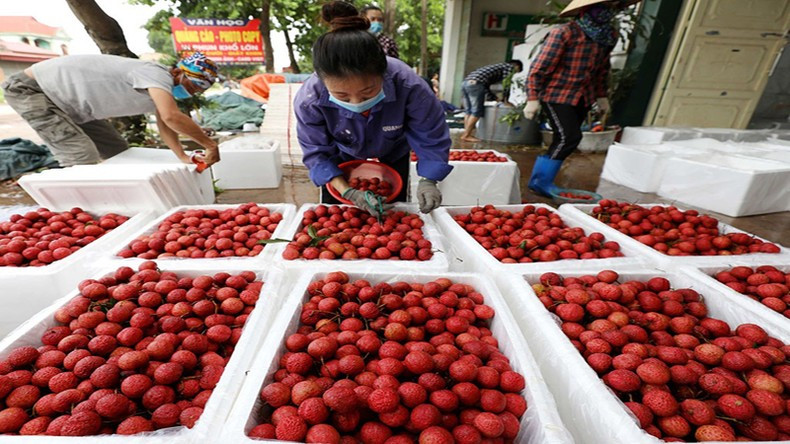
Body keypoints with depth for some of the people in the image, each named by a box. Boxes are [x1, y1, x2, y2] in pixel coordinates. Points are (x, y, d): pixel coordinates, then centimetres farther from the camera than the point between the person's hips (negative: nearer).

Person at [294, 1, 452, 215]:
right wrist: (347, 191, -36)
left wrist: (427, 180, -36)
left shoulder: (409, 86, -38)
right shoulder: (309, 100, -35)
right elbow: (317, 153, -24)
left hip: (392, 156, 0)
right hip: (341, 159, 1)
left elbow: (431, 138, -24)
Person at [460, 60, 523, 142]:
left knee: (469, 112, 11)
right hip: (475, 84, -9)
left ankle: (466, 133, 11)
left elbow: (486, 83, 35)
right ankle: (466, 135, -5)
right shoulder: (509, 66, 13)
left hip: (465, 83, 9)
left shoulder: (498, 66, 36)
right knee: (477, 112, -5)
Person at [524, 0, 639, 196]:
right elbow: (538, 68, -16)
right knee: (569, 138, -16)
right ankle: (541, 182, -3)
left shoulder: (609, 35, 7)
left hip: (583, 98, 7)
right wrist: (532, 99, -19)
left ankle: (541, 180, 15)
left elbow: (602, 68, 19)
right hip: (556, 94, -7)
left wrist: (601, 95, 19)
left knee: (563, 141, 5)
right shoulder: (564, 33, -15)